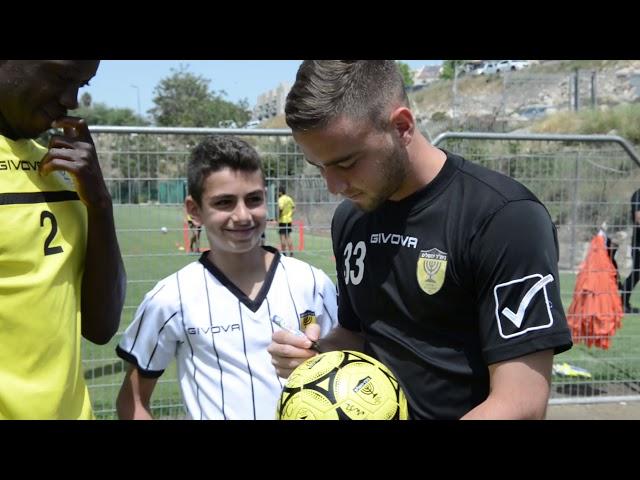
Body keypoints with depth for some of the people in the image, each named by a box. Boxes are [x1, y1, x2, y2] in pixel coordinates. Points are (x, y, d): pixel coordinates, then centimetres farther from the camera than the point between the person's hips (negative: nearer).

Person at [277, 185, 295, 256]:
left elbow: (280, 209, -24)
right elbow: (293, 207, 13)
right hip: (289, 220, 7)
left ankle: (283, 253, 2)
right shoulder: (289, 198, 8)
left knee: (282, 237, -1)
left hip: (282, 220, -7)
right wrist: (290, 215, 15)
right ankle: (291, 253, 12)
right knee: (288, 236, 13)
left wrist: (278, 218, -14)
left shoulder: (281, 199, -13)